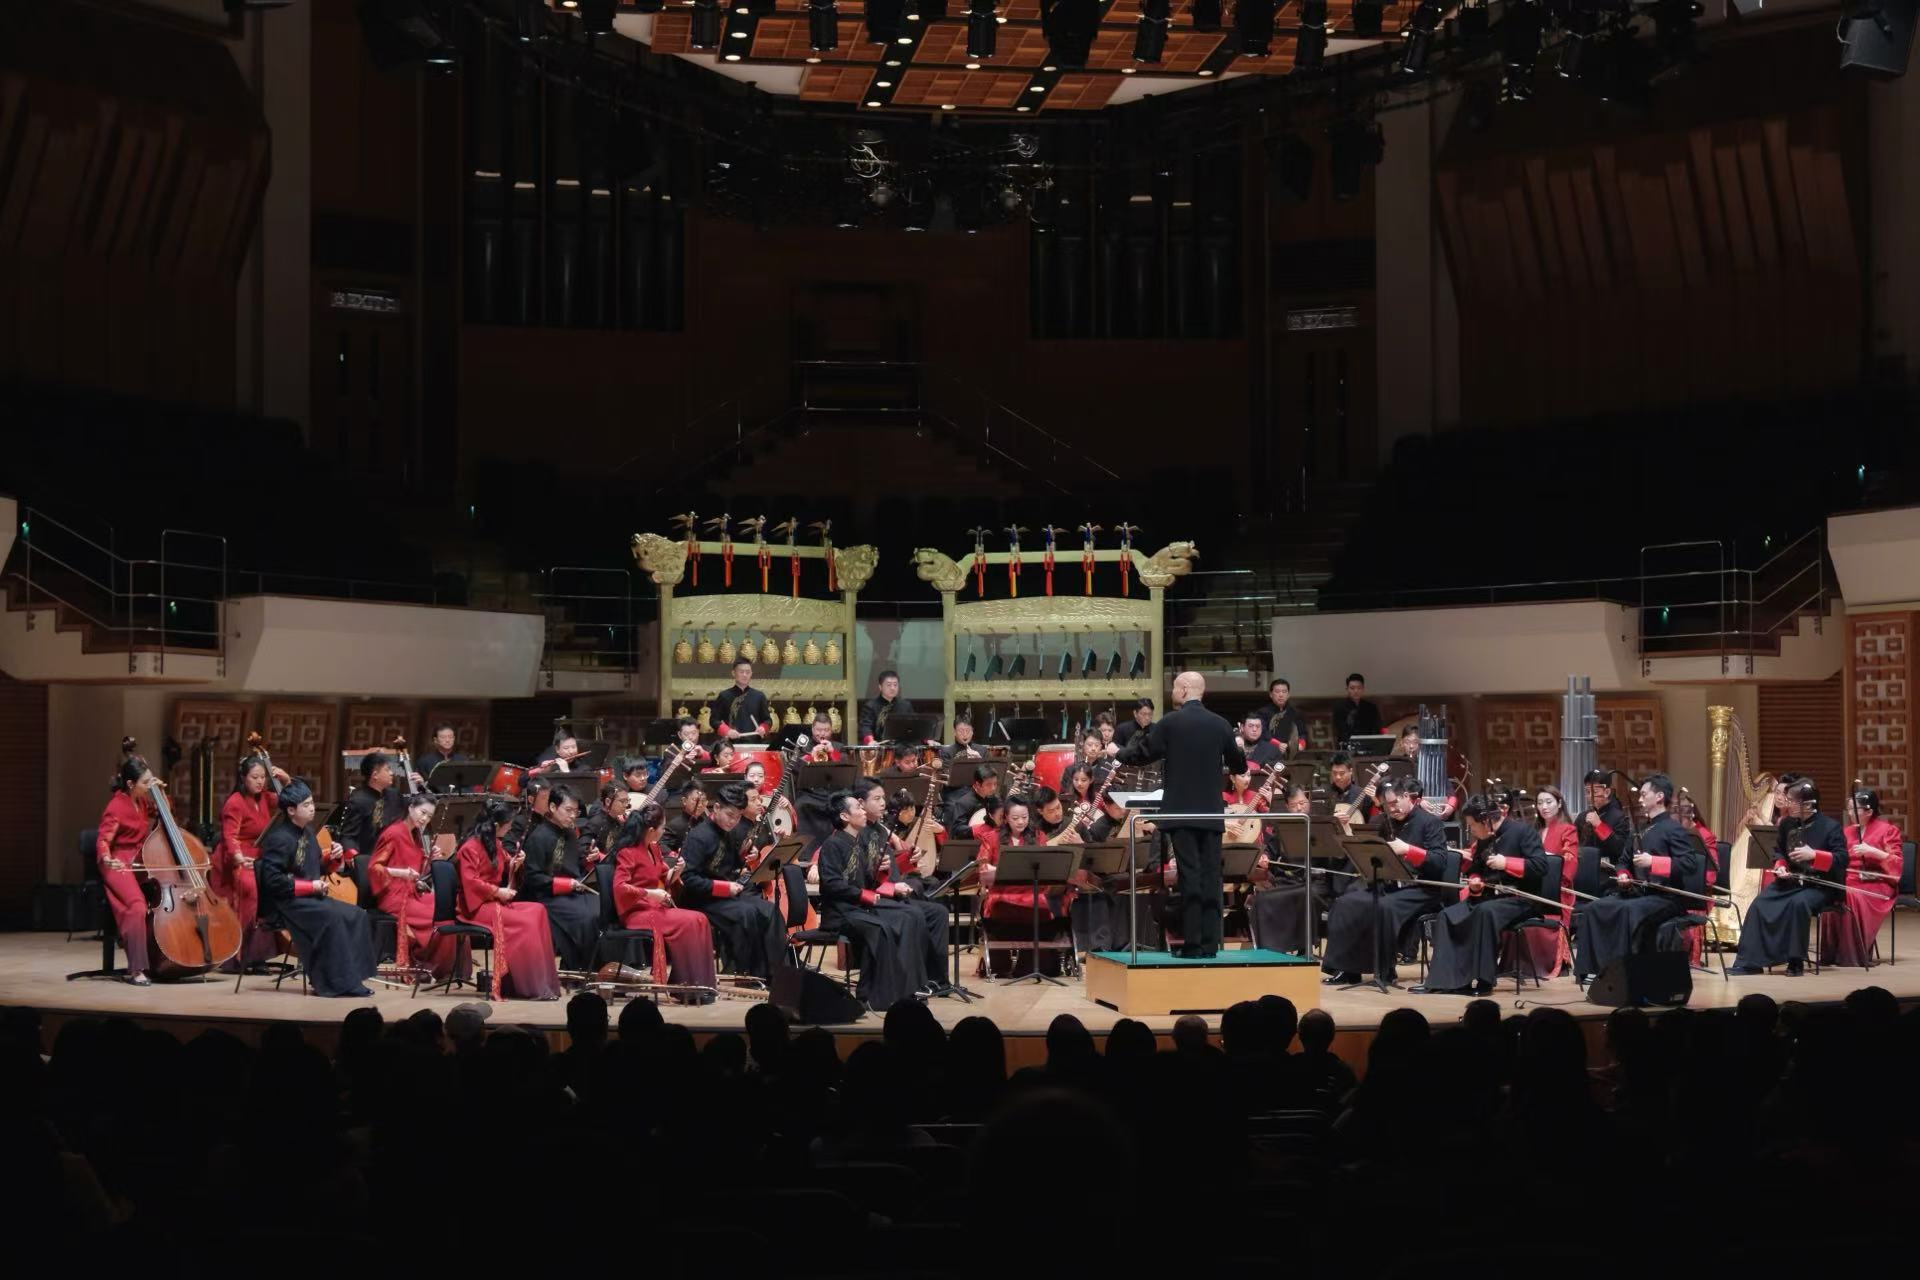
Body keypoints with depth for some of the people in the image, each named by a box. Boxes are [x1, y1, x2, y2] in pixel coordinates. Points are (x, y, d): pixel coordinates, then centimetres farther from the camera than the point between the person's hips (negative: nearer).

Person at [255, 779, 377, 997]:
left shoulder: (307, 833, 12)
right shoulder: (279, 839, -16)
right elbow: (273, 880, -23)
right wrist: (310, 886, -20)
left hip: (308, 897, 9)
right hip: (285, 903, -9)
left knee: (357, 916, -6)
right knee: (331, 918, -29)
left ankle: (351, 977, -7)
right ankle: (336, 983, -23)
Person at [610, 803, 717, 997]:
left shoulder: (653, 849, 13)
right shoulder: (627, 853, -11)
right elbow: (619, 887, -22)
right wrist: (649, 893, -26)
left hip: (657, 907, 8)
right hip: (638, 912, -8)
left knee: (700, 920, -13)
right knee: (687, 923, -25)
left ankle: (700, 980, -16)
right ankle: (686, 981, -19)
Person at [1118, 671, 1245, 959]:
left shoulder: (1170, 723, -6)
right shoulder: (1220, 725, 5)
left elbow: (1137, 755, -2)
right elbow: (1239, 766, 13)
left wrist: (1121, 751, 19)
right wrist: (1237, 749, 35)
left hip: (1181, 812, -3)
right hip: (1212, 812, 3)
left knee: (1189, 876, -4)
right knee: (1210, 876, 5)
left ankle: (1192, 943, -6)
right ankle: (1210, 943, 3)